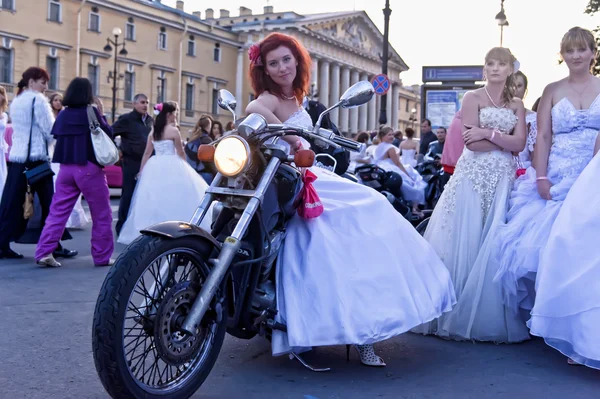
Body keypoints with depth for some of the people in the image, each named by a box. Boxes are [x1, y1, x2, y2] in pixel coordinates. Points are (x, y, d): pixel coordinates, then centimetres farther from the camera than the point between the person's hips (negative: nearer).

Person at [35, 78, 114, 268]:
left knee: (58, 212, 6)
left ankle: (44, 252, -4)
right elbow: (108, 133, 1)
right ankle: (102, 256, 10)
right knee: (102, 214, 6)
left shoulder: (62, 115, 7)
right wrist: (101, 115, 14)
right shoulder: (91, 112, -7)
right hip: (89, 168, -5)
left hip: (66, 168, 5)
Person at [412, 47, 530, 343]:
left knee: (495, 246, -1)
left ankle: (489, 316, 8)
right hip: (472, 176, -3)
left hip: (503, 180, 3)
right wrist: (506, 138, -4)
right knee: (463, 243, -4)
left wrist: (489, 132, -10)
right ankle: (455, 313, 5)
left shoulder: (517, 105, 14)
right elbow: (472, 143, -9)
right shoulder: (473, 98, 3)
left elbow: (519, 145, 0)